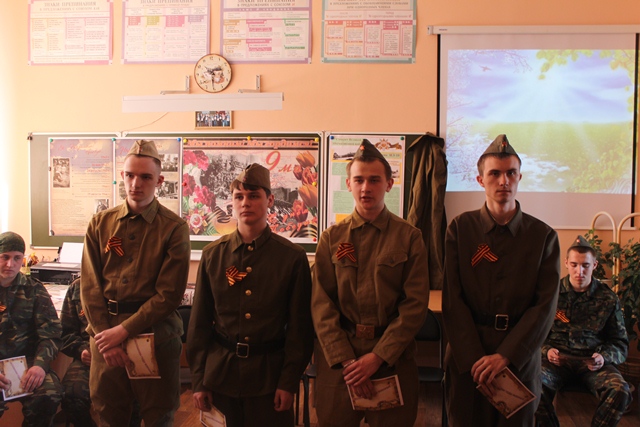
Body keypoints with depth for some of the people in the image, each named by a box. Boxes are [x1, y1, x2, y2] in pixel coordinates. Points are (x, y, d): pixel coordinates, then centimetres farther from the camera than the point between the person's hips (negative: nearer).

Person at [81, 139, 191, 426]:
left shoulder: (174, 228, -6)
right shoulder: (100, 224, 5)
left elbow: (168, 295, -11)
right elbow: (90, 286, 1)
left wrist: (123, 331, -16)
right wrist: (104, 336, -8)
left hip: (156, 335, -3)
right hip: (105, 335, 3)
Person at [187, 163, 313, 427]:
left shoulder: (293, 257, -5)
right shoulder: (212, 254, 2)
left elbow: (300, 327, -3)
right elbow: (200, 321, 5)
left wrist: (289, 382, -7)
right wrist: (198, 380, 3)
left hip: (269, 374, -2)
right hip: (220, 373, 2)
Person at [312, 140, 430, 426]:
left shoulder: (409, 237, 0)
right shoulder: (331, 238, 5)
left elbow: (415, 304, -6)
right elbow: (321, 305, -1)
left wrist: (378, 357, -13)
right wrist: (345, 361, -11)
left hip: (392, 358, -1)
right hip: (337, 358, 1)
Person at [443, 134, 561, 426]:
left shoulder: (543, 235, 2)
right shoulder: (460, 229, 0)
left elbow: (545, 306, -5)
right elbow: (452, 300, -6)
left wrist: (505, 356, -15)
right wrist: (474, 359, -13)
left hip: (520, 356, 1)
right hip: (467, 357, 0)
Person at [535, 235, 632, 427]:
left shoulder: (608, 298, 8)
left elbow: (620, 342, 12)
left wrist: (604, 357, -10)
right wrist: (547, 350, -9)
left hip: (592, 362, 1)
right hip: (558, 359, -1)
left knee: (620, 391, -29)